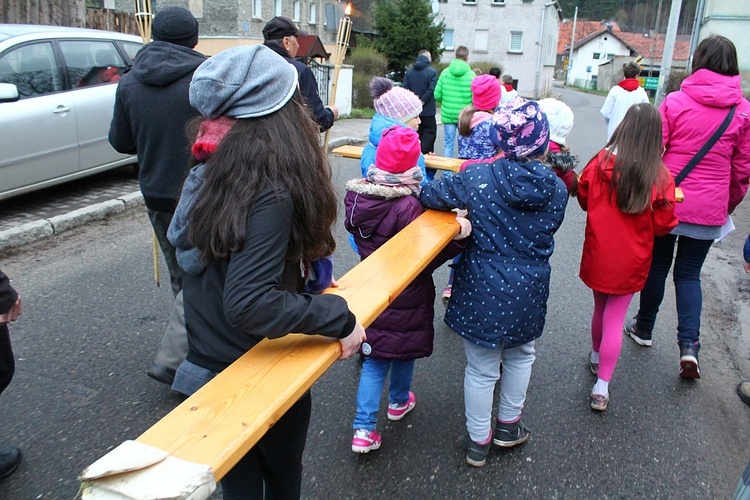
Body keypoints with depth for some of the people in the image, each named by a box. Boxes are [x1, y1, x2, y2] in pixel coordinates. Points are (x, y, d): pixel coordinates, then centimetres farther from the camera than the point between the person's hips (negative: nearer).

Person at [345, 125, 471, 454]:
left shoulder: (357, 197, -8)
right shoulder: (408, 207, -29)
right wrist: (457, 236, -24)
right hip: (405, 299, -5)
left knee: (374, 360, 15)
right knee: (404, 352, 22)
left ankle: (364, 429, 15)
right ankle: (399, 401, 47)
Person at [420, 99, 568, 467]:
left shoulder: (478, 178, -15)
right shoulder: (556, 189, -6)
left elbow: (430, 195, -9)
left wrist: (468, 209, 10)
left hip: (482, 289, -2)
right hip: (529, 291, 3)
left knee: (481, 369, 13)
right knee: (521, 355, 28)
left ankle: (479, 442, 31)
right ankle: (508, 425, 44)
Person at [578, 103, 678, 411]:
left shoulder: (600, 163, -12)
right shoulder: (660, 177, -16)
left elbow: (583, 199, 4)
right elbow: (663, 225, -6)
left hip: (597, 255, 2)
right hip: (631, 261, -2)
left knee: (600, 309, 23)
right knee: (615, 320, 6)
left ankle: (596, 357, 46)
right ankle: (601, 388, 8)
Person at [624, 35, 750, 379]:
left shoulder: (675, 101, -9)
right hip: (709, 210, 1)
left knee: (657, 266, 15)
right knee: (689, 274, 12)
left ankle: (644, 328, 31)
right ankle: (689, 344, 0)